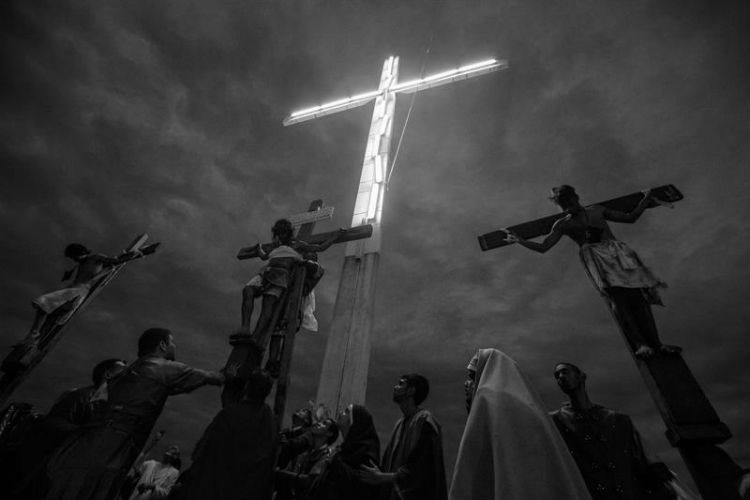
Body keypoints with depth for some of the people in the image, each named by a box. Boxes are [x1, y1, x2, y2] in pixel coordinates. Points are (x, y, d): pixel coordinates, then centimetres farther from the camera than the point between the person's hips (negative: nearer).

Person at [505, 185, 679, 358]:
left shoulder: (598, 210, 23)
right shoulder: (563, 225, 12)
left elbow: (630, 217, 33)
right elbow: (542, 247, 4)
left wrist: (646, 200, 28)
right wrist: (519, 240, -5)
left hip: (618, 253, 4)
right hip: (595, 258, -4)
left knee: (638, 299, -4)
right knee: (617, 300, -24)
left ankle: (656, 344, 6)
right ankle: (640, 345, -24)